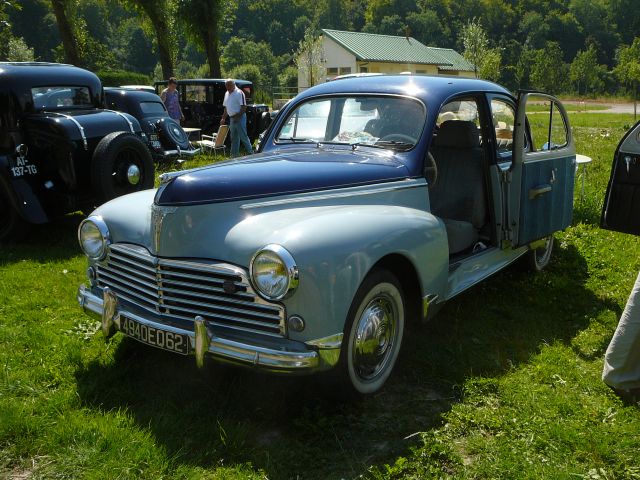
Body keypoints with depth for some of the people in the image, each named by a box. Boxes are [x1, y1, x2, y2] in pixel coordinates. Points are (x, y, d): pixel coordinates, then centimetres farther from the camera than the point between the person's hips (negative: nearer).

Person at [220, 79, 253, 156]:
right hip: (232, 118, 8)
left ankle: (250, 152, 2)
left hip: (239, 118, -8)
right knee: (234, 138, 11)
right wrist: (223, 118, 15)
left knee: (243, 136, -7)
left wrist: (238, 116, -21)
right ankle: (234, 155, 16)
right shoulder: (227, 94, 14)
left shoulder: (239, 93, -11)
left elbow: (244, 107, -16)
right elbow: (226, 107, 21)